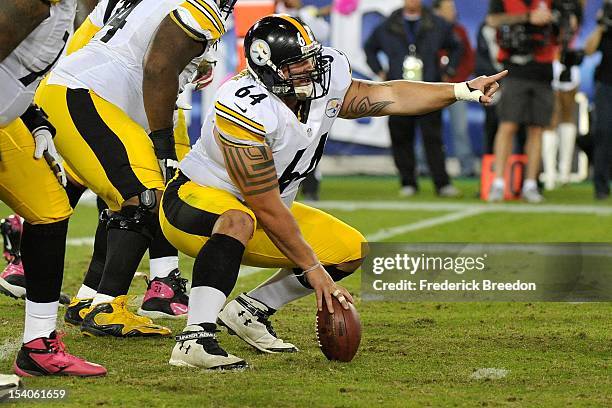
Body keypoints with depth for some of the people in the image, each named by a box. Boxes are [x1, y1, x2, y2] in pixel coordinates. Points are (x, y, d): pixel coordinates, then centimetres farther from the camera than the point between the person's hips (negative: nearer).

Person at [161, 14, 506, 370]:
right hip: (195, 199, -9)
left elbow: (386, 97, 8)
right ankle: (195, 339, -46)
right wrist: (312, 269, -25)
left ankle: (250, 312, 11)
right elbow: (268, 208, -29)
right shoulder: (247, 110, -32)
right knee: (239, 221, -42)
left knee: (351, 252, 6)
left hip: (257, 215, 9)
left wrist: (464, 90, 2)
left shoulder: (324, 80, -10)